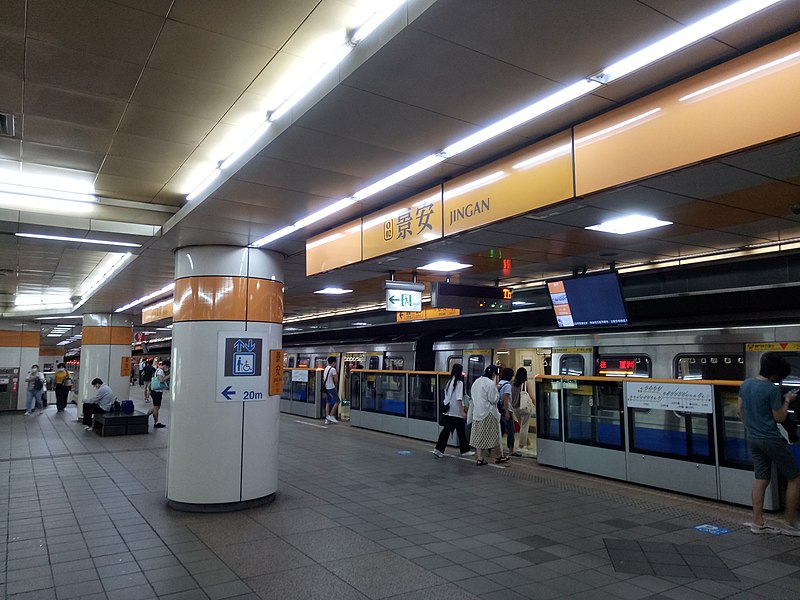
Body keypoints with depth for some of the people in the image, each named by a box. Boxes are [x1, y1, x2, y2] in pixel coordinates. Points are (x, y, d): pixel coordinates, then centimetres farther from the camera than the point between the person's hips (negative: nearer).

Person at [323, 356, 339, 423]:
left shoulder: (326, 369, 12)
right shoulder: (333, 369, -14)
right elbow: (336, 380, -14)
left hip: (326, 387, 8)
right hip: (331, 388, -8)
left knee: (328, 403, 10)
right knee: (337, 401, -1)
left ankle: (327, 418, 8)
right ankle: (331, 416, -6)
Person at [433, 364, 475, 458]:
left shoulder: (449, 382, 10)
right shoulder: (459, 383, -13)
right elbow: (458, 399, -18)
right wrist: (462, 411, -16)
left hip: (448, 411, 7)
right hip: (457, 412, -7)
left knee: (446, 430, 7)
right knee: (461, 432, 7)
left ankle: (439, 449, 0)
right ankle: (465, 450, 19)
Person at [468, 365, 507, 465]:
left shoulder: (476, 382, 9)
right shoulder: (491, 383, -15)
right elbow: (493, 399, -14)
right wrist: (496, 390, 0)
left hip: (477, 413, 7)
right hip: (488, 413, -7)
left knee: (478, 435, 7)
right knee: (494, 435, 7)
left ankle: (480, 459, 9)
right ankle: (499, 456, 19)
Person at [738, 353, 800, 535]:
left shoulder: (746, 384, 5)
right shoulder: (772, 389, -18)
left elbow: (739, 409, 13)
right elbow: (779, 418, -10)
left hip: (753, 438, 7)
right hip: (771, 439, -7)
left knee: (761, 479, 13)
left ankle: (758, 522, 14)